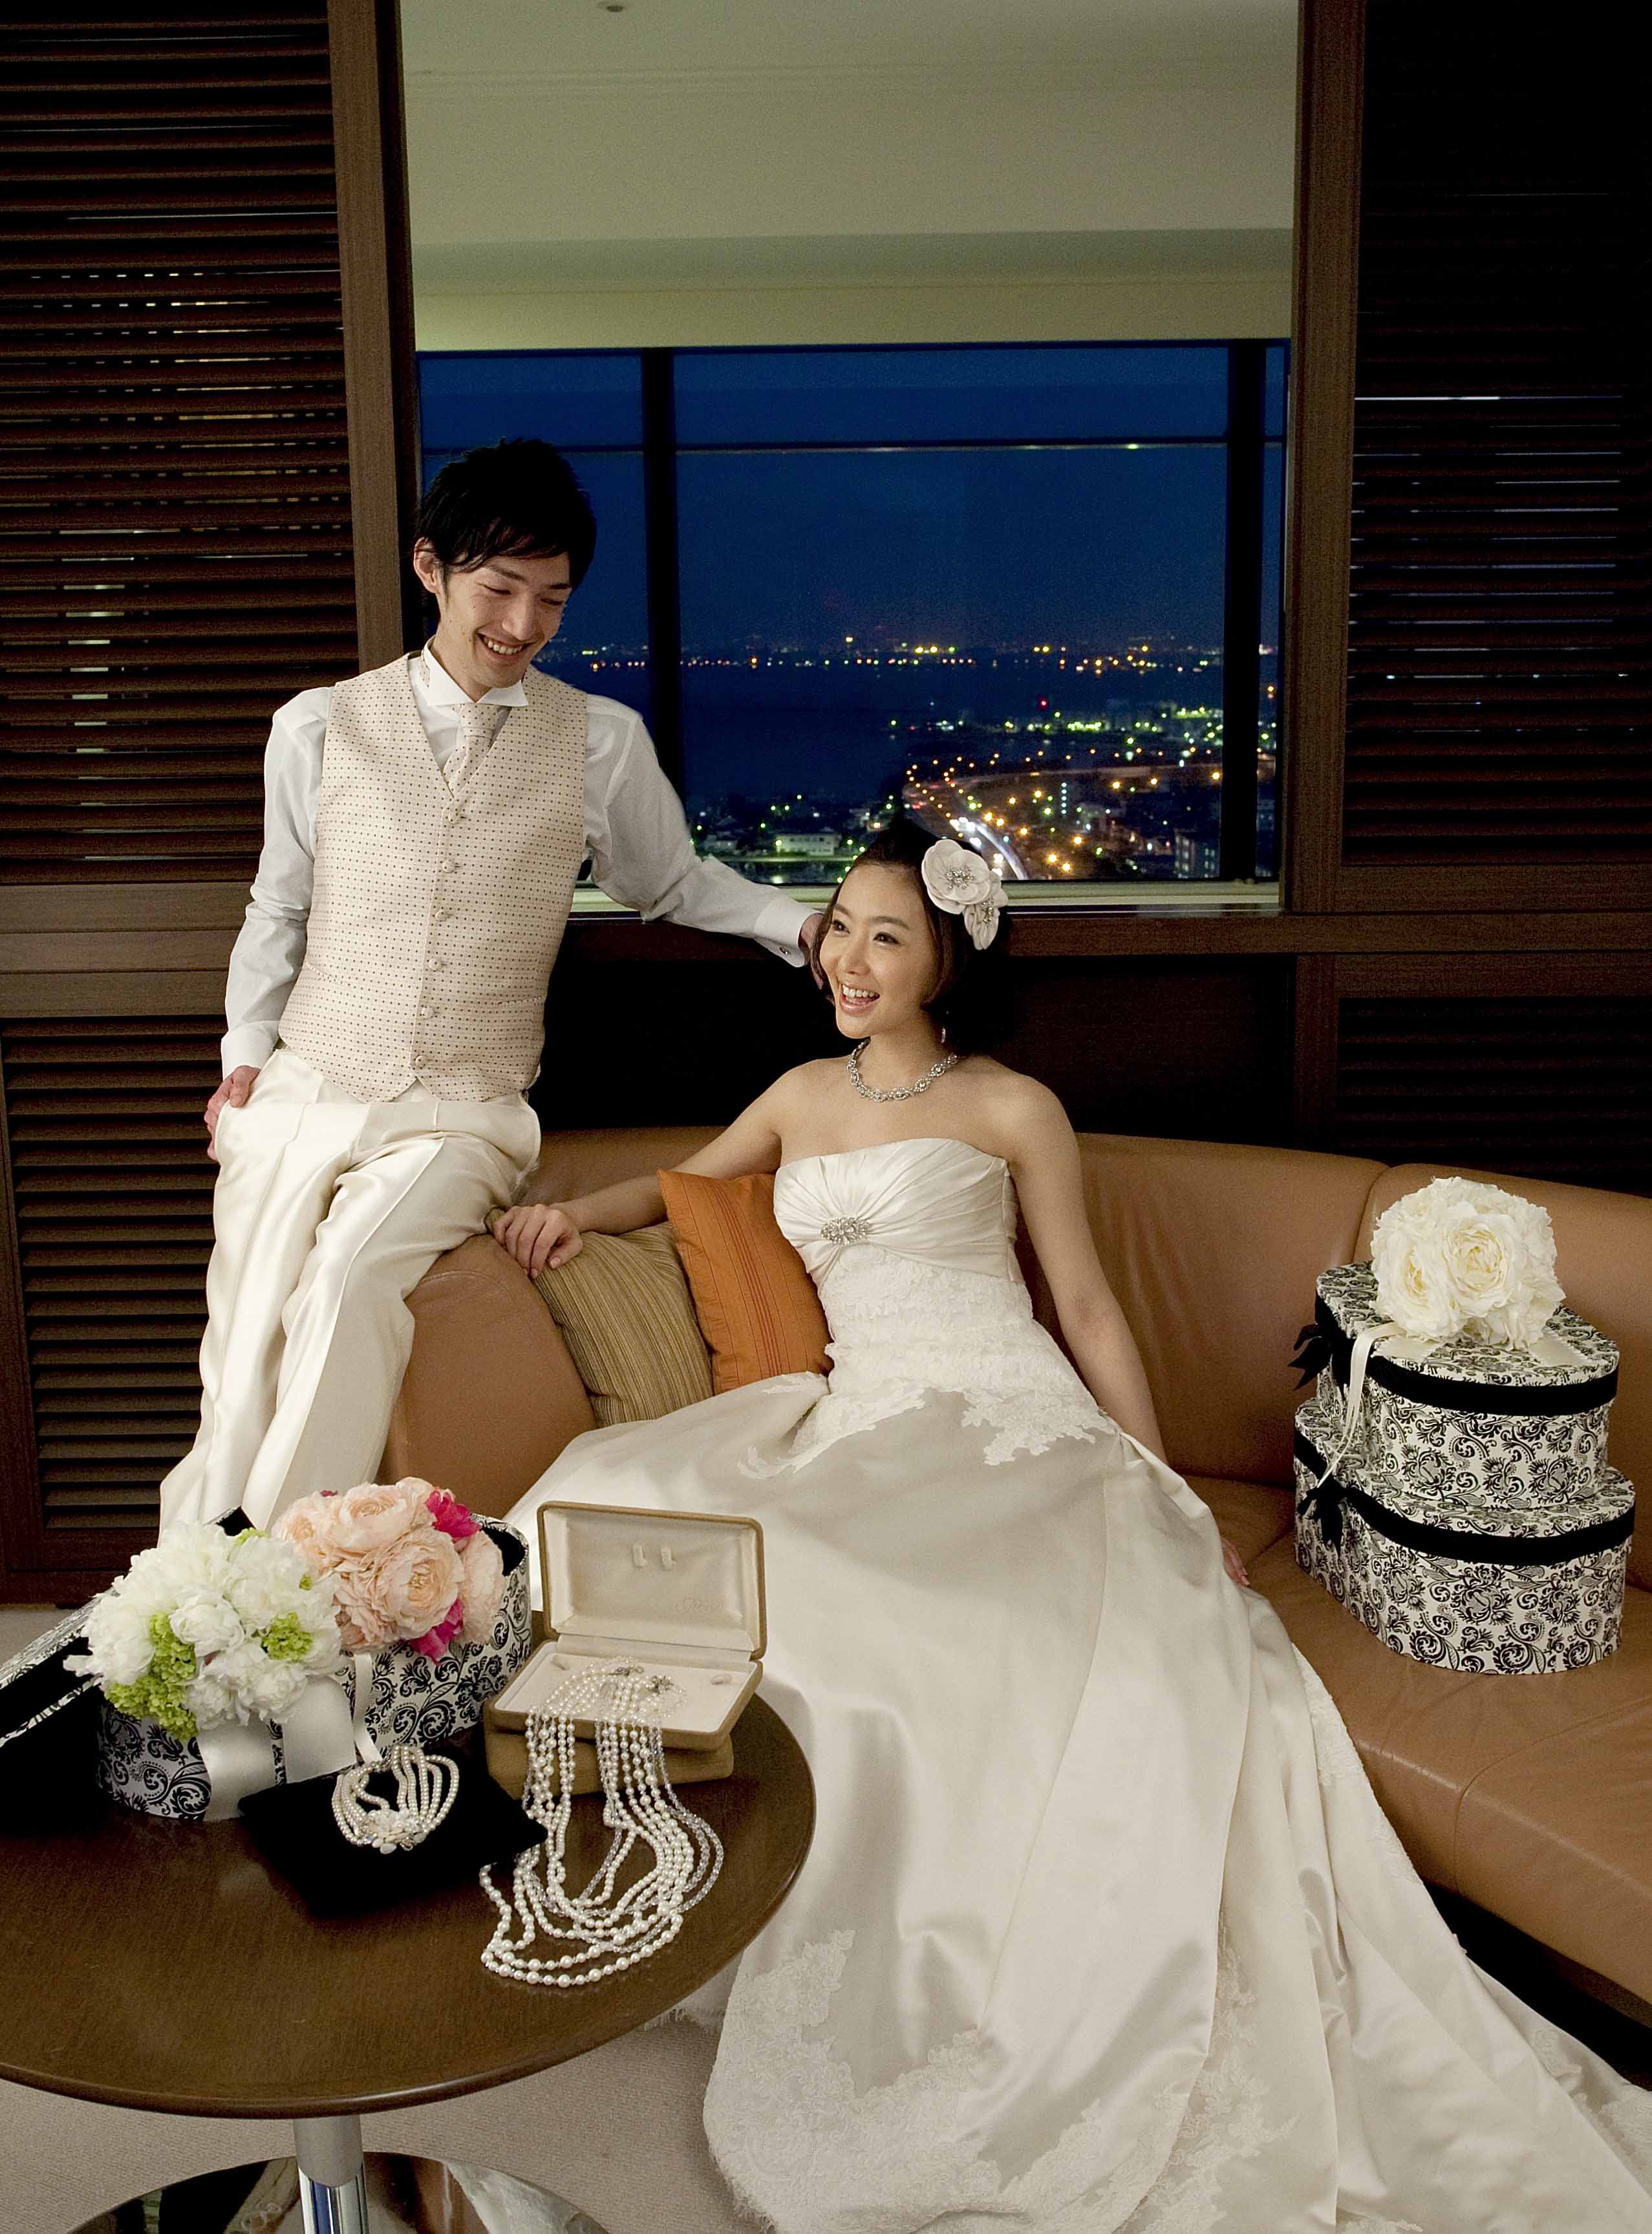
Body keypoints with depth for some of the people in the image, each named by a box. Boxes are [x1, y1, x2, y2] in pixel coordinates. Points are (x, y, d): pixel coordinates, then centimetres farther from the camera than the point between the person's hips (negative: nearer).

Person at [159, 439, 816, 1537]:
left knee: (352, 1284, -29)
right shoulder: (321, 726, 4)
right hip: (301, 1096, 2)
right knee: (244, 1356, -6)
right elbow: (279, 910, 15)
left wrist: (801, 923, 2)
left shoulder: (604, 742, 2)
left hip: (463, 1116, -2)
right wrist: (245, 1055, 10)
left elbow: (671, 881, 16)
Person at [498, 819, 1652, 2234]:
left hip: (1011, 1429, -4)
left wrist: (1171, 1503, 1)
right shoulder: (802, 1097, 20)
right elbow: (688, 1184, 38)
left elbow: (1092, 1313, 8)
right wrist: (580, 1210, 17)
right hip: (860, 1437, 4)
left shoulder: (1012, 1109, 7)